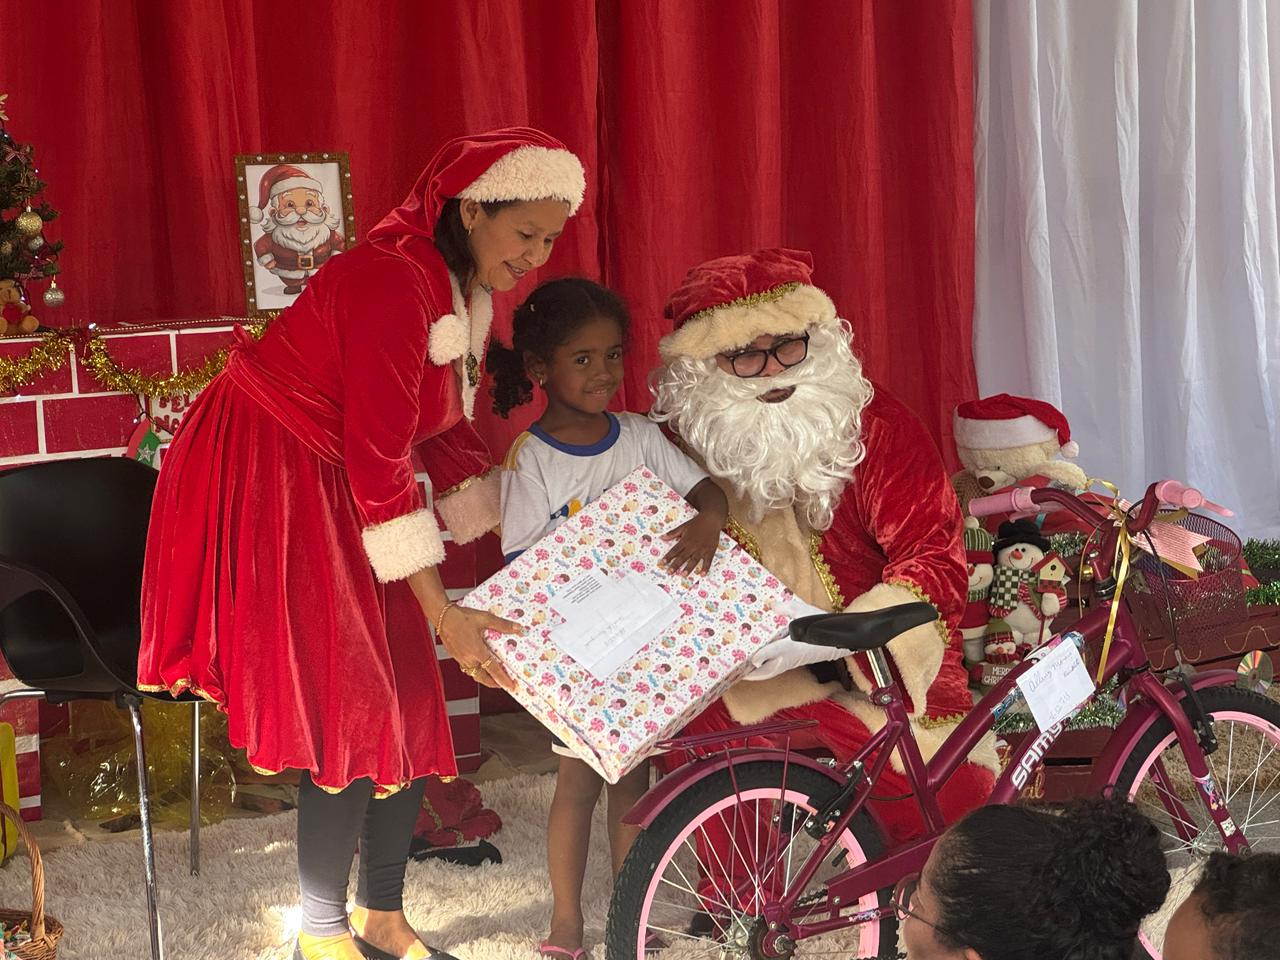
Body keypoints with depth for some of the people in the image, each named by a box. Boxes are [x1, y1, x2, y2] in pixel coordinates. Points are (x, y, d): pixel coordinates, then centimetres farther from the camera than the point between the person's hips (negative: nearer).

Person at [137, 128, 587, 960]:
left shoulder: (464, 287, 3)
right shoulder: (392, 281, -27)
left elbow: (448, 430, 10)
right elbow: (381, 463, -28)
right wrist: (445, 615, -27)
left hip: (330, 488, 9)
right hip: (265, 485, -9)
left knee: (409, 704, 6)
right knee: (352, 712, -8)